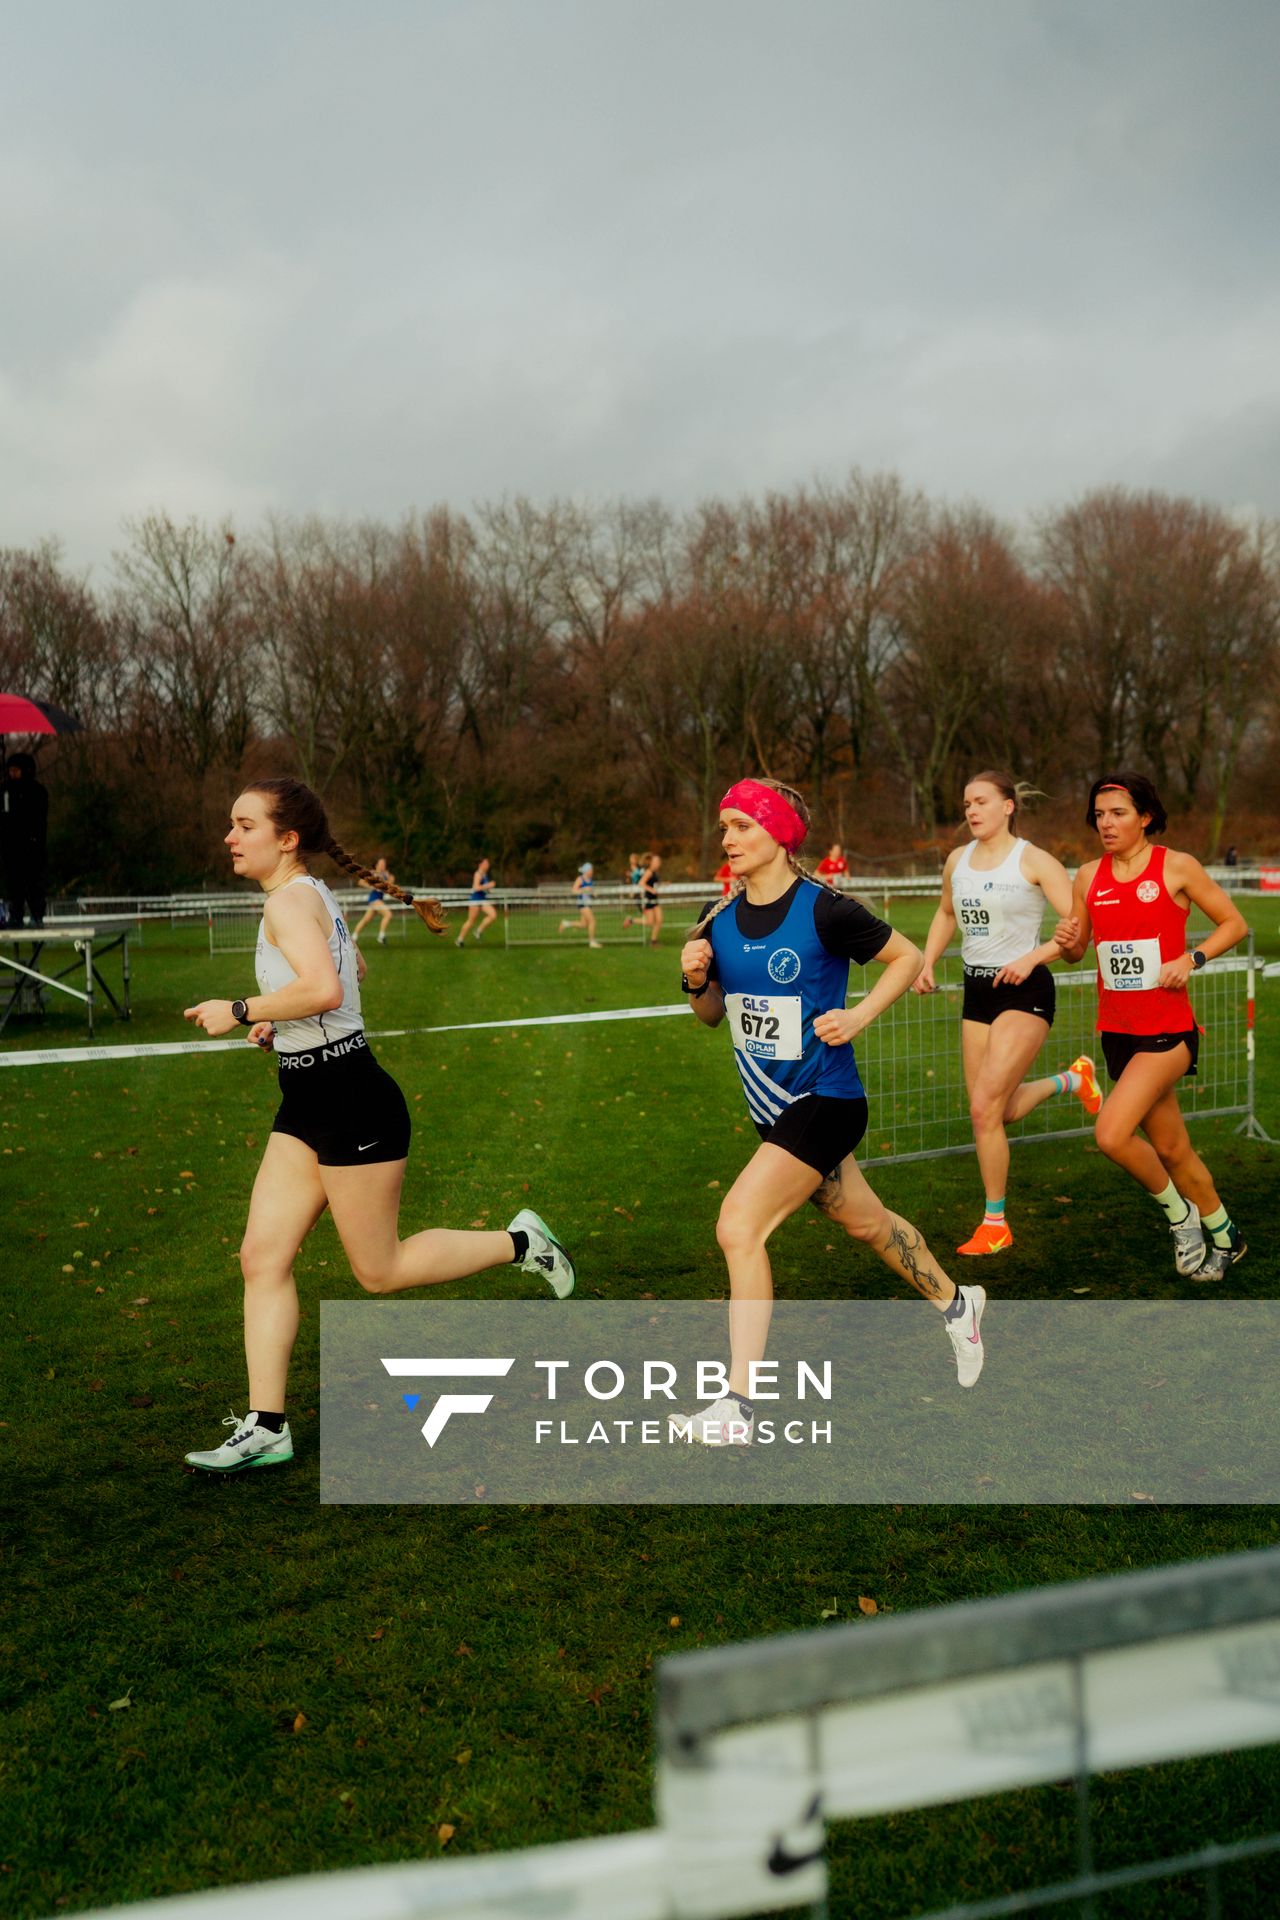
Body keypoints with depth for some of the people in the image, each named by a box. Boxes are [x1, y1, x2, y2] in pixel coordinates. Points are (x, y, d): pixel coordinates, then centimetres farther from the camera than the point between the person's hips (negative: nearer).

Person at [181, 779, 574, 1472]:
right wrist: (278, 1018, 21)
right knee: (263, 1257, 4)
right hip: (308, 1105, 10)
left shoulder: (290, 899, -17)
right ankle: (265, 1428, 8)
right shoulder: (309, 896, 12)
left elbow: (324, 989, -34)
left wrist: (237, 1011, -22)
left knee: (380, 1270, 3)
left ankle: (520, 1243, 19)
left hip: (350, 1100, -10)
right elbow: (351, 967, 30)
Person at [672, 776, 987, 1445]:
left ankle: (737, 1407, -11)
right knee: (865, 1222, 22)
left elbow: (907, 957, -4)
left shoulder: (824, 910, -16)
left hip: (823, 1101, -7)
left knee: (739, 1226, -18)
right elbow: (713, 1014, 12)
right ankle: (954, 1302, 48)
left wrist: (858, 1017, -15)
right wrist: (696, 979, -8)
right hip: (774, 1106, 7)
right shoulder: (719, 920, 1)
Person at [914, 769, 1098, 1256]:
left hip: (1024, 991, -7)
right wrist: (928, 963, 14)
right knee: (1001, 1112, 9)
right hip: (977, 991, 7)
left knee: (984, 1107, -15)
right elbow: (946, 913, 27)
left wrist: (1032, 957, -25)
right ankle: (1071, 1079, 39)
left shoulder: (1033, 861, -10)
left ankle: (995, 1223, 1)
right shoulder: (957, 861, 8)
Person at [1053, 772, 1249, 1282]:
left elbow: (1234, 924, 0)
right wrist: (1068, 941, -9)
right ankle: (1223, 1235, 35)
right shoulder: (1089, 876, 5)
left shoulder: (1177, 867, -7)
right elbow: (1077, 950, 14)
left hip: (1168, 1029, -5)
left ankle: (1179, 1212, 6)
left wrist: (1191, 958, -15)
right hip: (1117, 1029, 5)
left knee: (1112, 1133, -20)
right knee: (1171, 1149, 14)